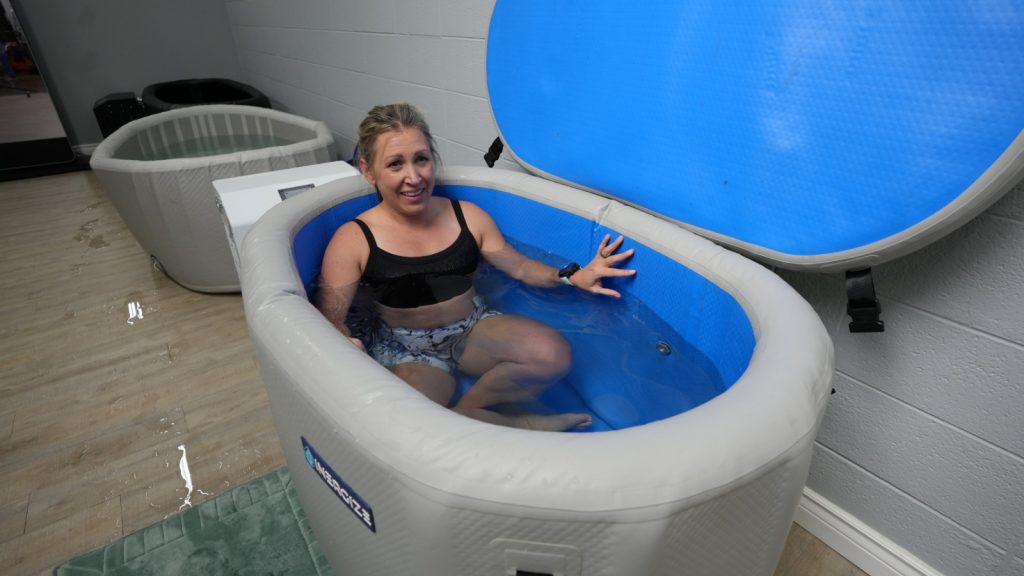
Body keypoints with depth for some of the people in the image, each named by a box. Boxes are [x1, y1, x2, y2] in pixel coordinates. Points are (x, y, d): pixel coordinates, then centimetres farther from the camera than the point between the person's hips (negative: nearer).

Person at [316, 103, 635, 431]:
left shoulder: (468, 216, 1)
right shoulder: (352, 241, -8)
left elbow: (517, 265, 7)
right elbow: (330, 318, -9)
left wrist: (572, 277, -10)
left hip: (474, 330, 3)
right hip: (407, 352, -3)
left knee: (552, 353, -23)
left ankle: (465, 409, -7)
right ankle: (504, 420, -8)